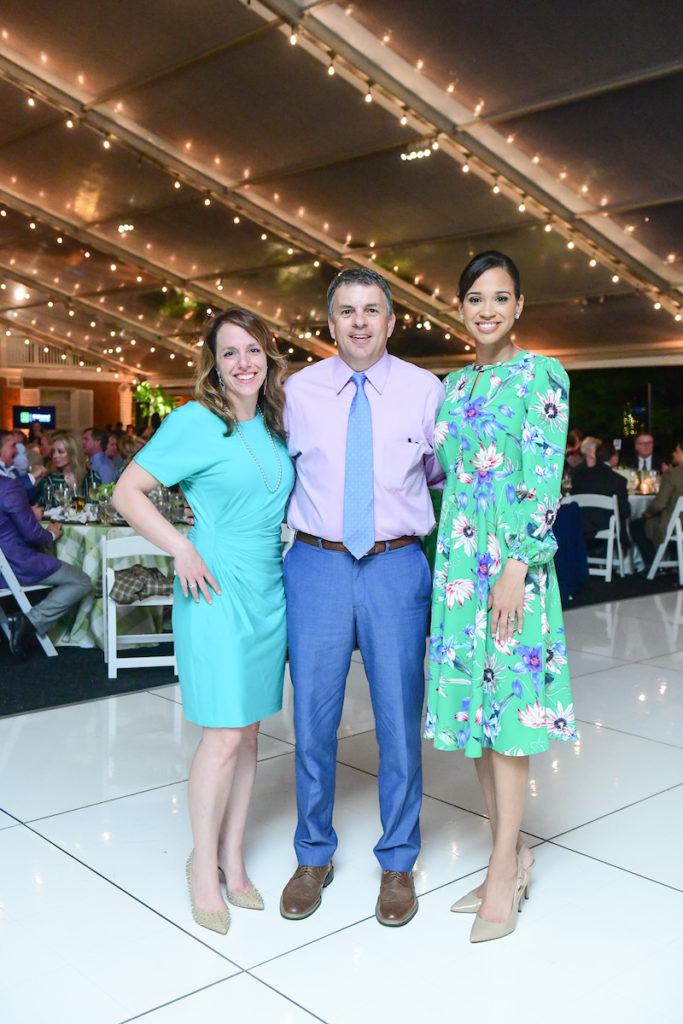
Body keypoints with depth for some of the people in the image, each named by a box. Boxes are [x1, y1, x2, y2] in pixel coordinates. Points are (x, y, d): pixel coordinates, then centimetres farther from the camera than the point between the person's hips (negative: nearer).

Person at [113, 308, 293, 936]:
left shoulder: (277, 425, 9)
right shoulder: (195, 422, -9)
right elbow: (128, 492, -8)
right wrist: (181, 548, -15)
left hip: (270, 589, 6)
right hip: (219, 588, -6)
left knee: (249, 731, 12)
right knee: (225, 735, -4)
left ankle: (232, 860, 25)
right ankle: (204, 867, 16)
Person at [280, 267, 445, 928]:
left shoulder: (425, 390, 2)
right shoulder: (298, 391, 3)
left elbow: (442, 473, 14)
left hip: (396, 568, 0)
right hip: (315, 567, 1)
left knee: (399, 719, 7)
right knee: (312, 719, 9)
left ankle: (398, 862, 28)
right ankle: (313, 856, 30)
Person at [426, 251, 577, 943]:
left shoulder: (540, 375, -4)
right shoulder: (453, 385, 15)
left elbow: (544, 479, -11)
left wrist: (516, 566, -18)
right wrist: (450, 563, 12)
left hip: (511, 559, -6)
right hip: (457, 560, 6)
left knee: (507, 706, 0)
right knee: (475, 705, 11)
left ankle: (503, 871, 14)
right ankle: (511, 852, 26)